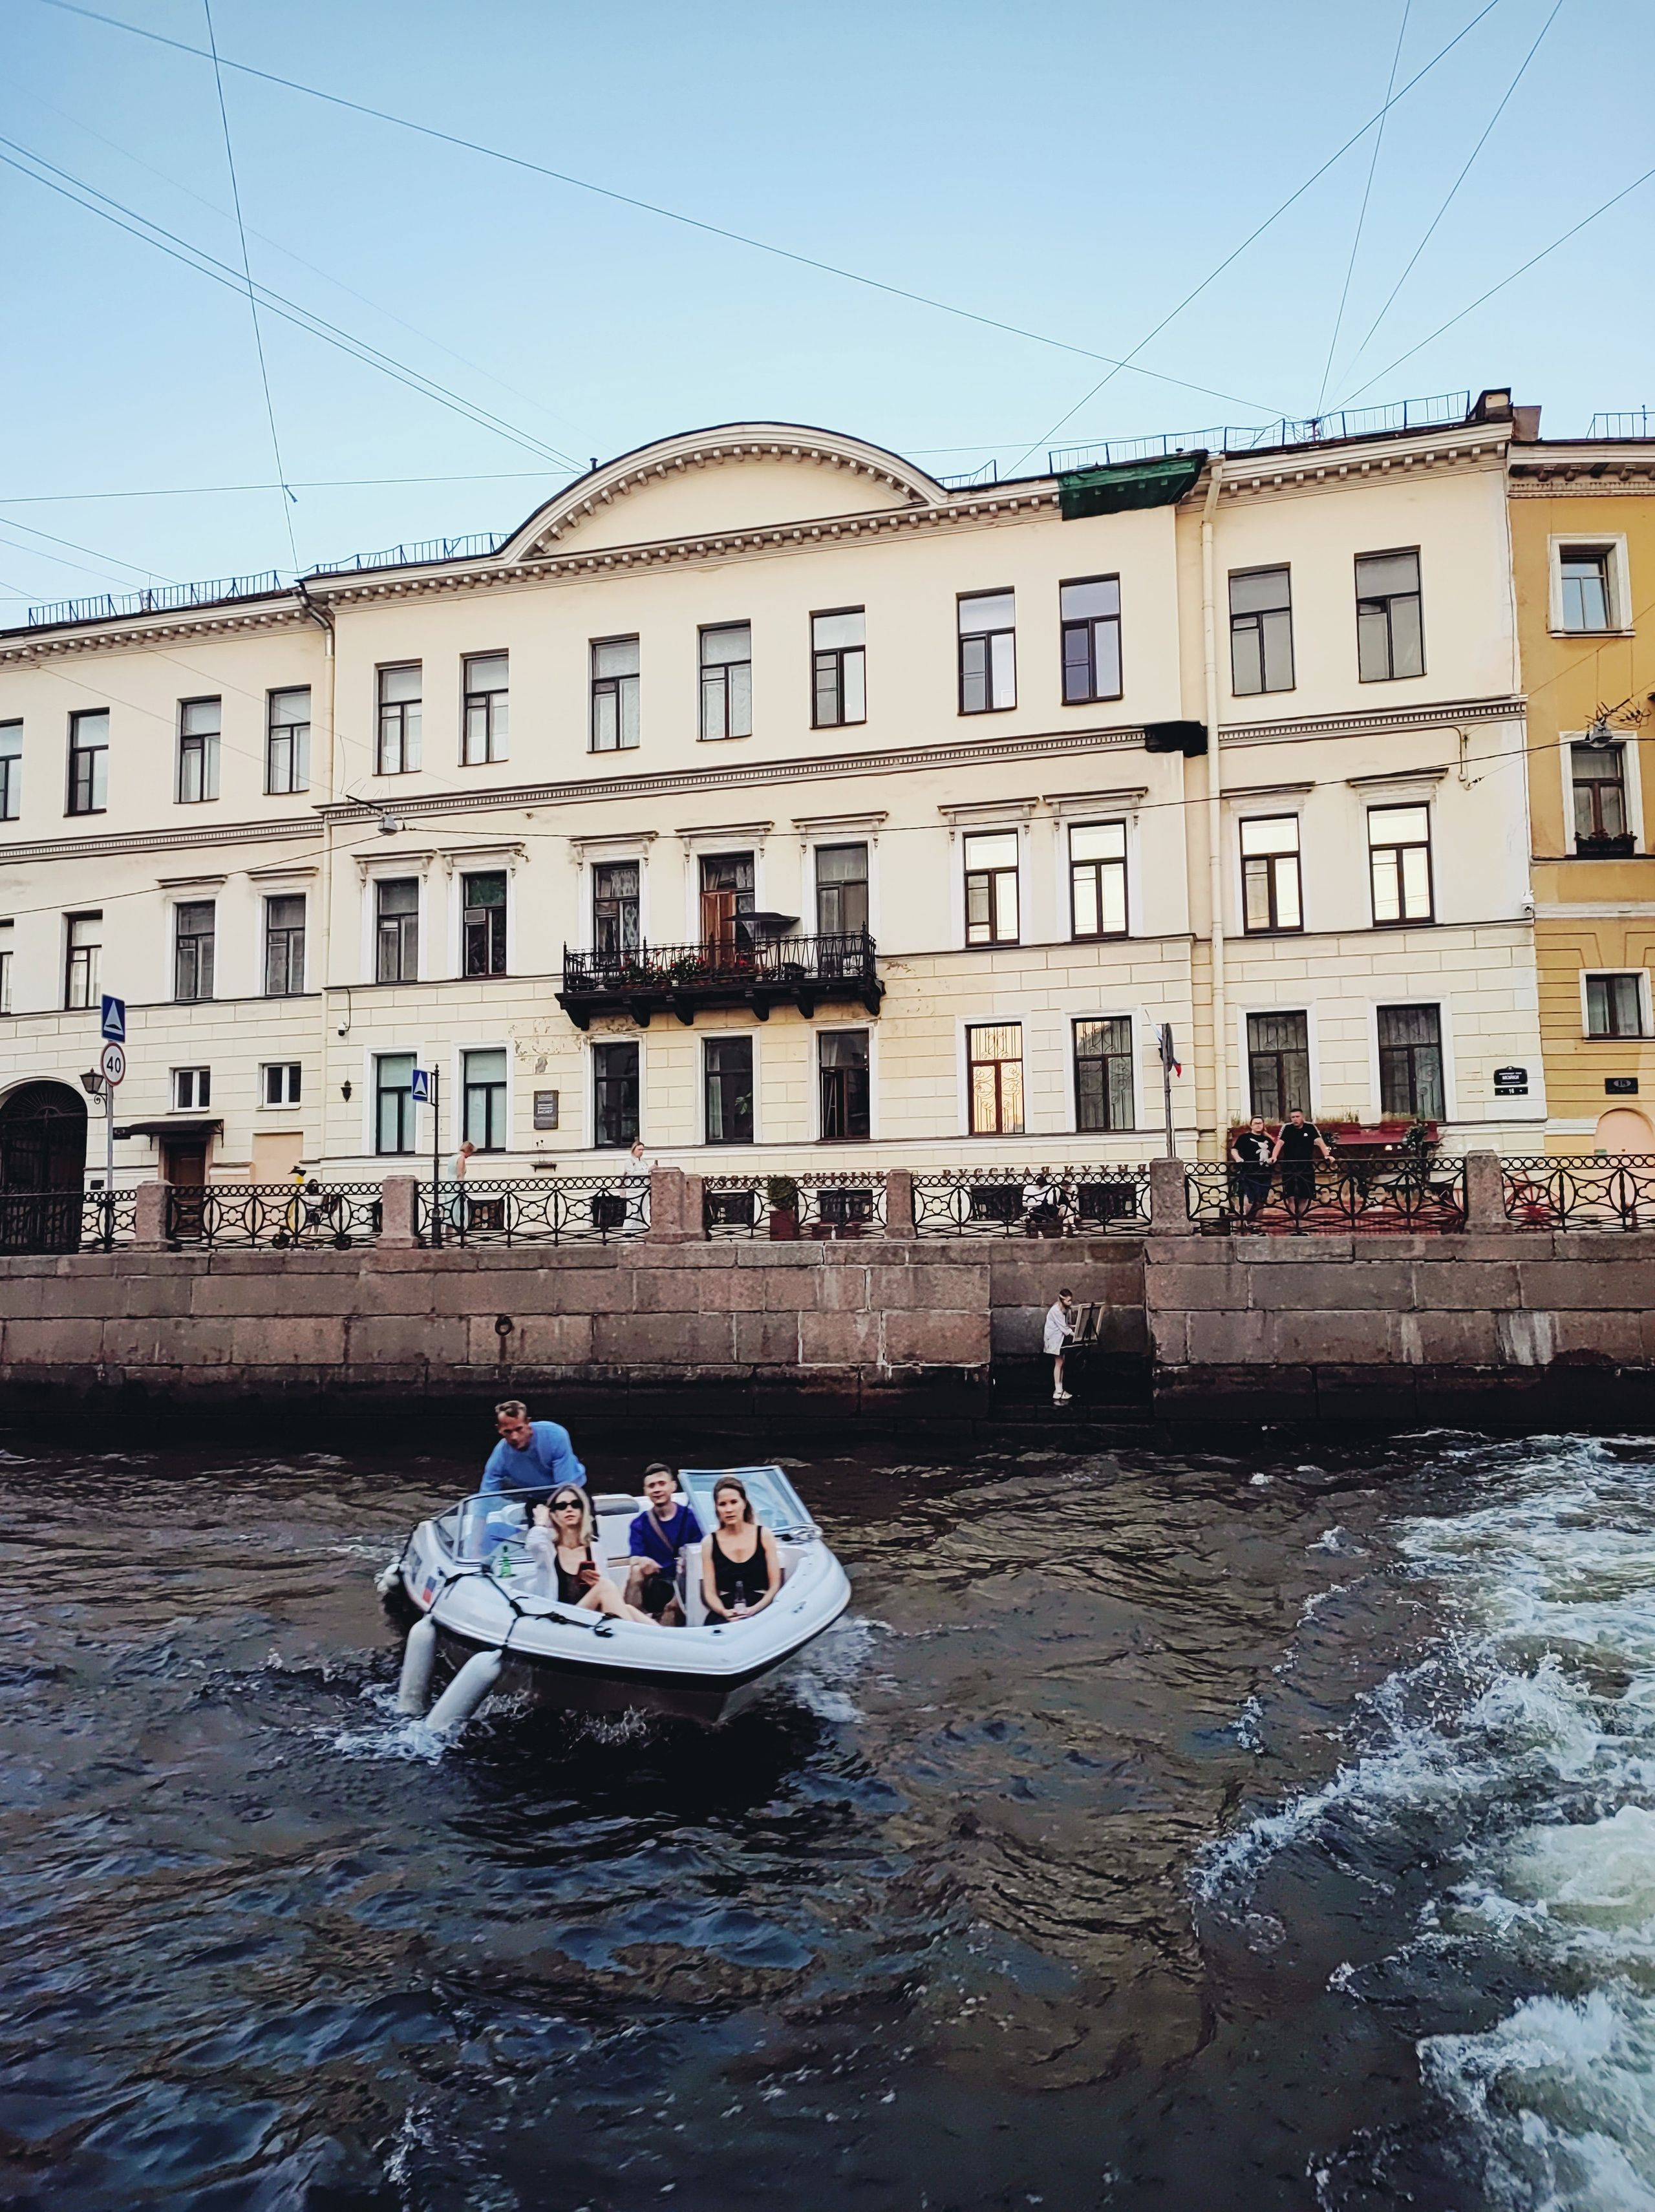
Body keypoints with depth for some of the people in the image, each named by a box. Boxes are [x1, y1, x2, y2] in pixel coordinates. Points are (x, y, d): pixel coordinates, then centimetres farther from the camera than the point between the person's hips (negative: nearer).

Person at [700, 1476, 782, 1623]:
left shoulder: (764, 1535, 5)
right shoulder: (710, 1543, 6)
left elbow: (775, 1586, 4)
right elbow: (710, 1593, 5)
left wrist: (754, 1610, -13)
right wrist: (724, 1612, -16)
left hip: (761, 1610, -1)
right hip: (724, 1614, 1)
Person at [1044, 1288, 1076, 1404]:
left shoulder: (1065, 1309, 4)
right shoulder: (1056, 1310, -24)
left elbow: (1065, 1324, 9)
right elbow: (1063, 1327, -23)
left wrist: (1076, 1326, -6)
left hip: (1062, 1337, 8)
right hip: (1055, 1338, -8)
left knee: (1061, 1363, 9)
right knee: (1058, 1363, -6)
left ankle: (1060, 1390, 15)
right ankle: (1057, 1392, -4)